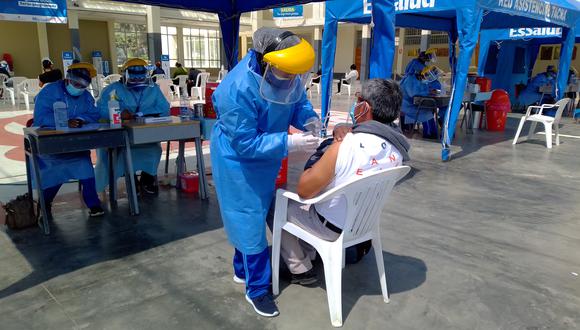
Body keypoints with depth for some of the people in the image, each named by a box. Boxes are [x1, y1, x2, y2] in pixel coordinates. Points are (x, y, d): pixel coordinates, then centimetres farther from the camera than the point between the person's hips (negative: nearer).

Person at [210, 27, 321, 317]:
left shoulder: (286, 75, -15)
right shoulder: (238, 90, -35)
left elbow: (298, 102, 2)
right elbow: (245, 143, -31)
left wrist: (309, 119, -20)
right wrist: (289, 143, -37)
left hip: (266, 157, 7)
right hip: (238, 160, -7)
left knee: (256, 215, 20)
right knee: (249, 220, 1)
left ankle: (243, 269, 42)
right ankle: (257, 289, 19)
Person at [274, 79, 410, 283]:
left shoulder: (345, 146, -33)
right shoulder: (398, 148, -11)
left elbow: (304, 192, -22)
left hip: (334, 228, -7)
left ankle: (300, 269, 18)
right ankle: (308, 256, 35)